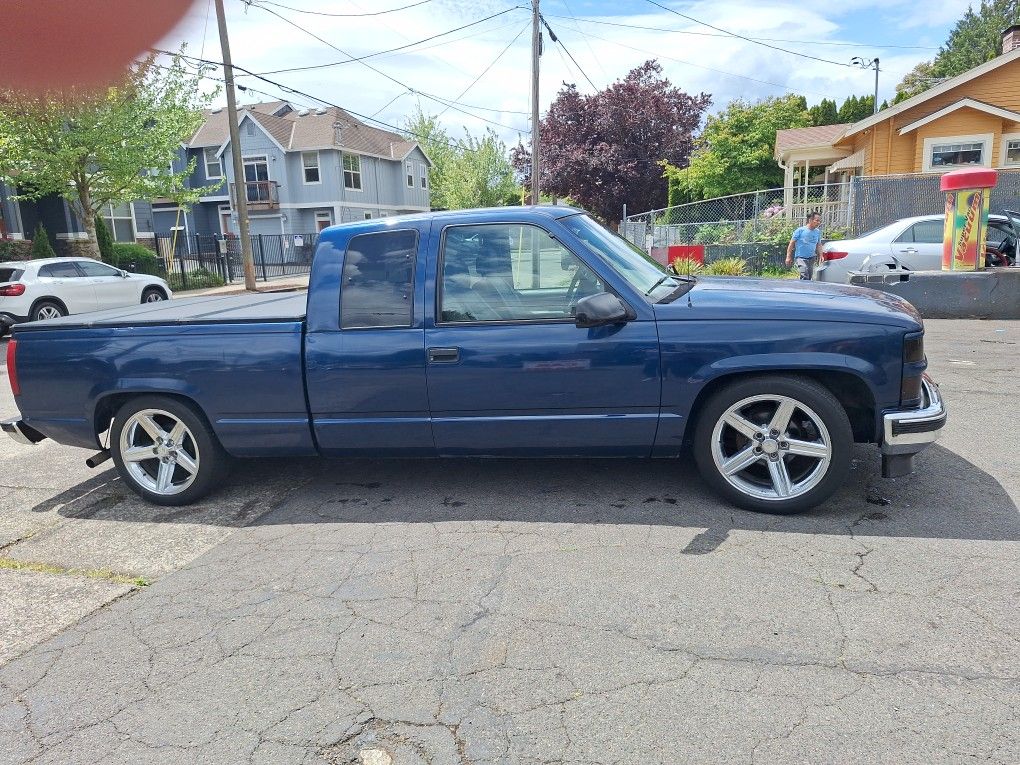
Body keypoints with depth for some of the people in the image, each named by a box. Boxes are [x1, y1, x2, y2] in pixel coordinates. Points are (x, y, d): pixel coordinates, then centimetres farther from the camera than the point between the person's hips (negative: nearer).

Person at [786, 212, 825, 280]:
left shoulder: (818, 232, 7)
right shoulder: (800, 230, -8)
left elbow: (818, 245, 19)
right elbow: (791, 243, -5)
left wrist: (821, 255, 6)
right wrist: (788, 257, -9)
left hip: (811, 258, 6)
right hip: (801, 257, -6)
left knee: (809, 278, 8)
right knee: (804, 276, -25)